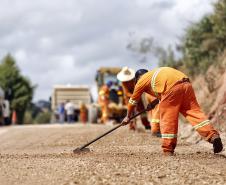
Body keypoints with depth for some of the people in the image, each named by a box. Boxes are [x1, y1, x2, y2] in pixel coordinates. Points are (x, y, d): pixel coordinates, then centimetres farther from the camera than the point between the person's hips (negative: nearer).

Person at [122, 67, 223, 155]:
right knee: (194, 111, 3)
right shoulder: (156, 72, 39)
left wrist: (128, 117, 47)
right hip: (186, 84, 6)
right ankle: (213, 135, -12)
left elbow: (133, 101, 35)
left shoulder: (142, 81, 22)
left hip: (172, 88, -6)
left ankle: (168, 149, 5)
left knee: (167, 119, 3)